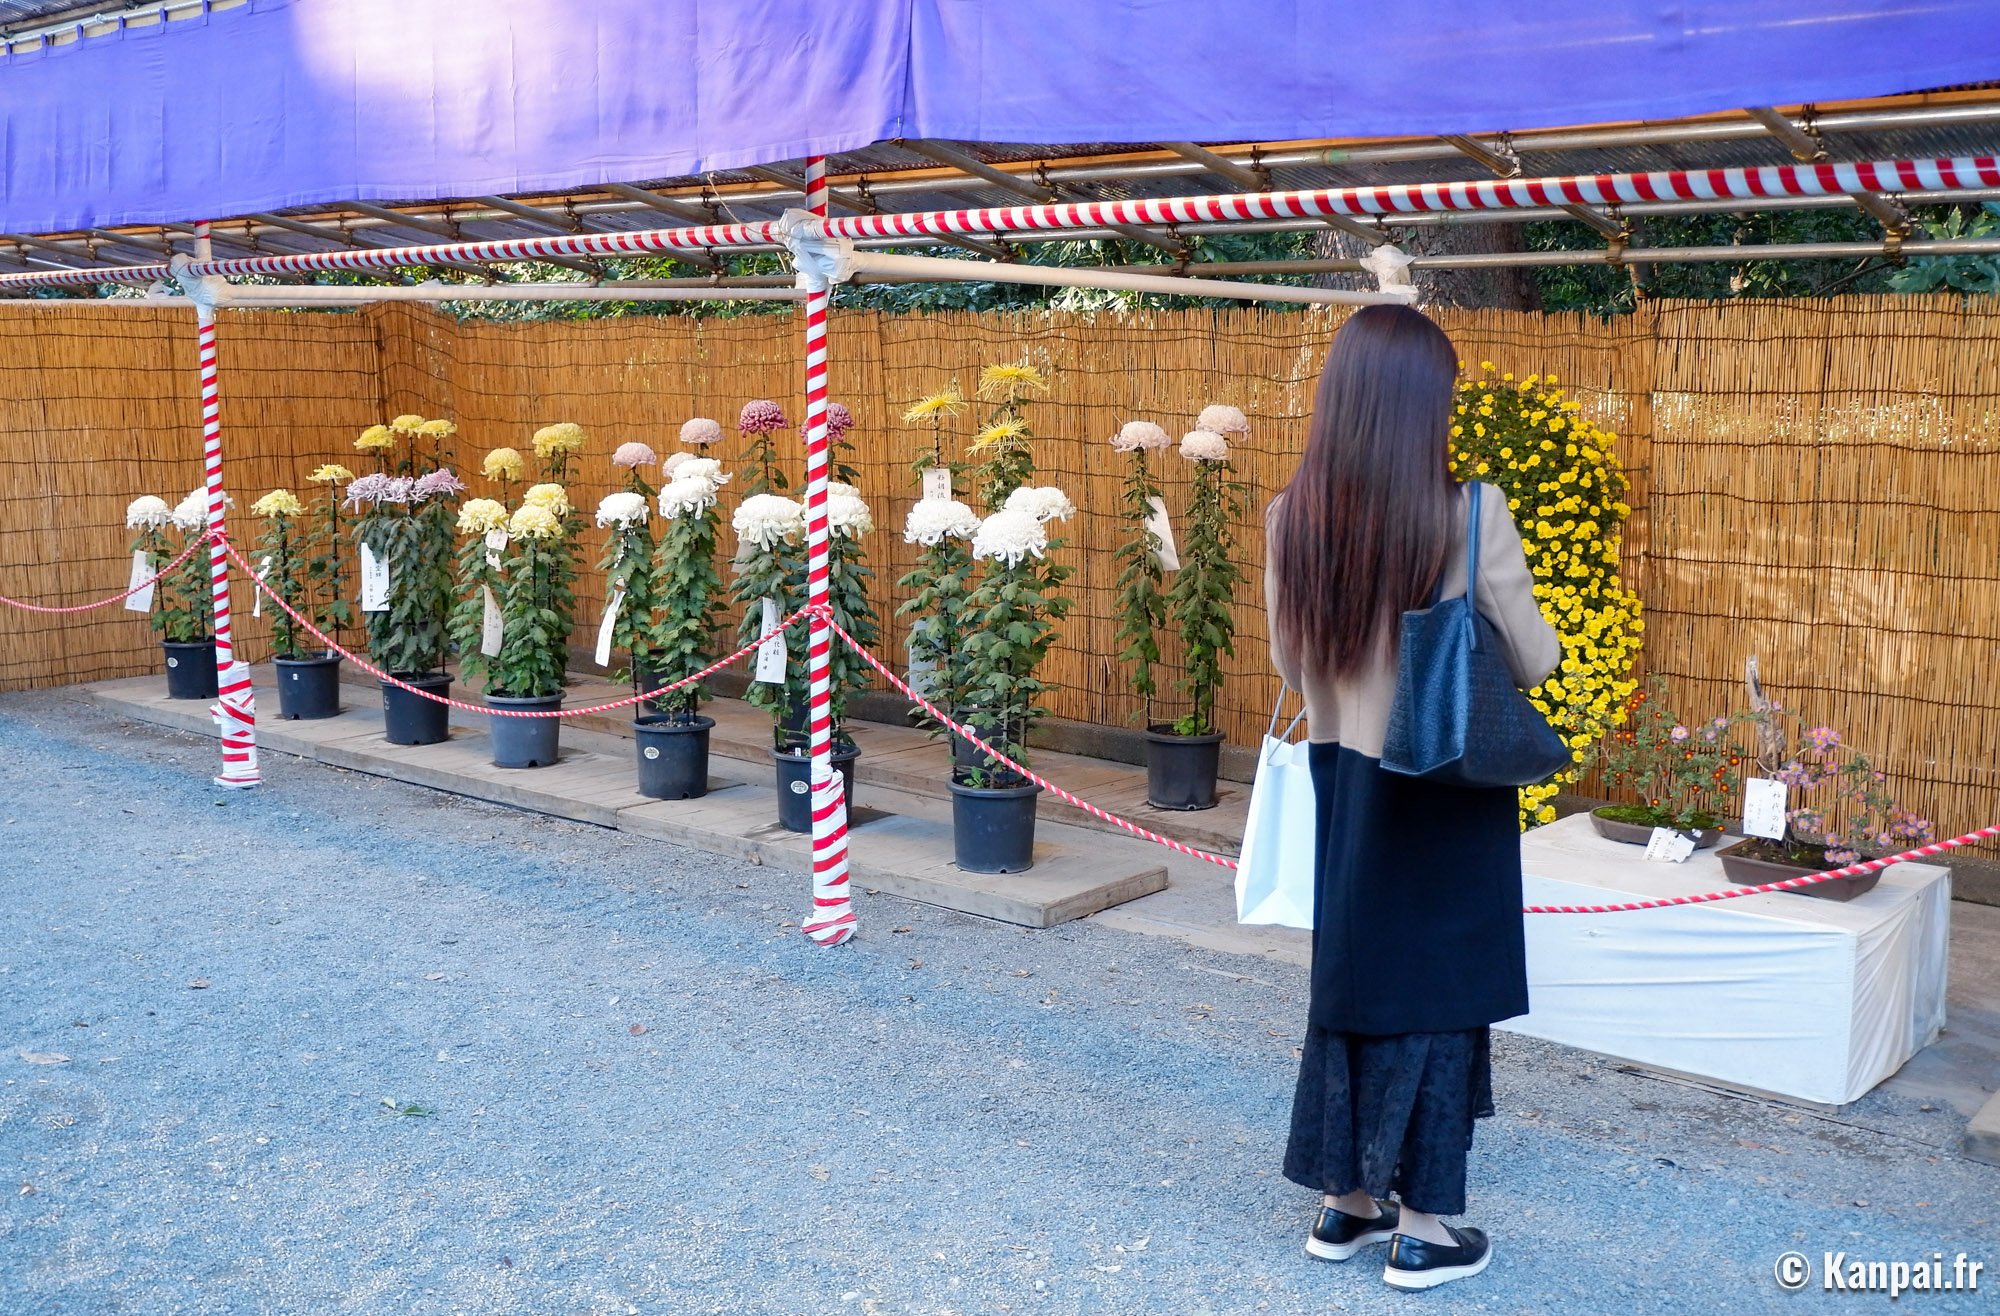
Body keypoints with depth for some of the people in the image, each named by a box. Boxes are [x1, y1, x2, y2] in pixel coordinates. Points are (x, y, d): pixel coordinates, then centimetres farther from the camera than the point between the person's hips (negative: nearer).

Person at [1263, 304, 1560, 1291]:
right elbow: (1534, 663, -8)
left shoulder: (1292, 518, -6)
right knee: (1434, 994, 9)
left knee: (1348, 983, 16)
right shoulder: (1471, 513, -18)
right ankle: (1423, 1228, 20)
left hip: (1342, 782, 4)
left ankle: (1345, 1202, 28)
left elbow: (1292, 665, 5)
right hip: (1447, 792, -4)